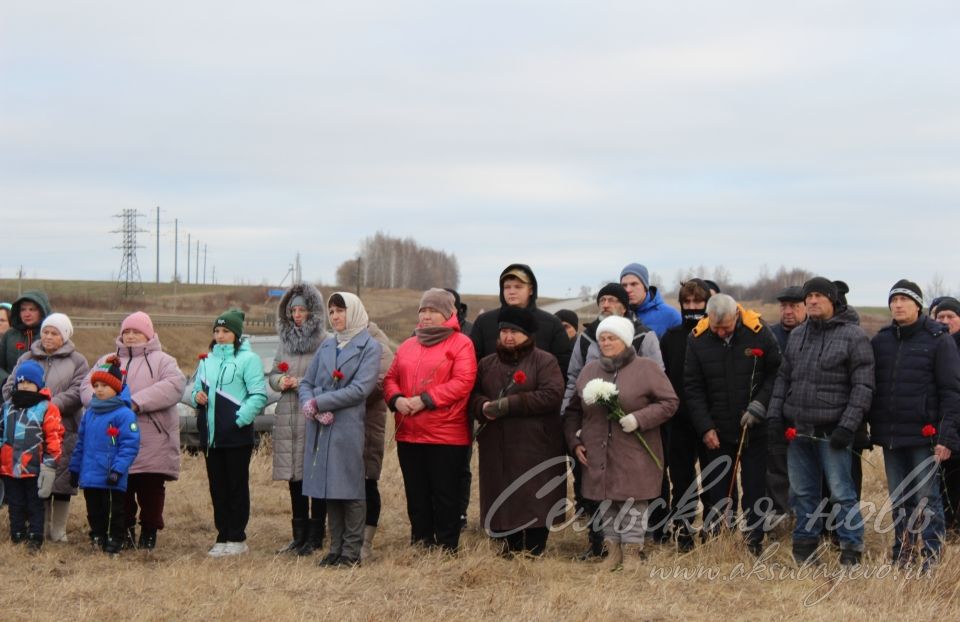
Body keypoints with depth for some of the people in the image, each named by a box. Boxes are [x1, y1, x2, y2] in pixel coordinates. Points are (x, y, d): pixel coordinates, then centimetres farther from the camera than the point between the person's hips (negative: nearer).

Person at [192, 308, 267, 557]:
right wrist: (197, 397, -1)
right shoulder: (207, 360, 13)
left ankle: (237, 538, 7)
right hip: (210, 435, 6)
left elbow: (259, 396, -12)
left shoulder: (248, 359, -6)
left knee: (237, 487, 1)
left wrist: (240, 419, -18)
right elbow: (197, 389, 22)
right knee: (217, 487, 9)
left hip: (237, 435, -6)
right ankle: (223, 537, 16)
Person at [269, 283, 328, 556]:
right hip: (288, 418, 7)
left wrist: (301, 384, -15)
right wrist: (280, 381, -1)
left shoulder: (325, 342, -8)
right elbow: (272, 375, 20)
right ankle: (299, 536, 19)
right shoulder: (285, 341, 15)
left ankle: (315, 537, 4)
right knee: (294, 479, 11)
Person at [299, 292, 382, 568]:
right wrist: (310, 406, -8)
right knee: (329, 490, 8)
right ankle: (336, 548, 14)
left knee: (349, 489, -4)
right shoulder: (327, 345, 17)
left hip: (348, 428, -5)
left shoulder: (369, 346, 0)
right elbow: (306, 382, 15)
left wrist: (318, 403, -12)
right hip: (320, 428, 5)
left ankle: (352, 551, 0)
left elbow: (360, 389, -11)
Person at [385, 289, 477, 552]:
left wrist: (425, 400, -19)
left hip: (446, 435, -6)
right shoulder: (407, 346, 17)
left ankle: (447, 548, 6)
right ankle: (420, 545, 21)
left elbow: (462, 382, -14)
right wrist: (396, 399, -8)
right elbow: (391, 378, 15)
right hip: (408, 434, 6)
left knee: (445, 496, -1)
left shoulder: (460, 343, -3)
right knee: (416, 495, 12)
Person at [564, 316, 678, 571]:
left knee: (633, 503, -2)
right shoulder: (589, 371, 12)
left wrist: (639, 419, -16)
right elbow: (573, 411, 18)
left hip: (634, 457, -4)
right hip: (598, 458, 4)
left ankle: (633, 550, 8)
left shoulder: (646, 369, -2)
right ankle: (613, 550, 18)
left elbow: (669, 403, -5)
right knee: (606, 502, 8)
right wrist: (574, 442, 7)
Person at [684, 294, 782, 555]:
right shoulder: (697, 339, -6)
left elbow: (776, 373, -1)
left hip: (754, 430, -1)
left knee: (755, 489, 5)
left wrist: (760, 405, -13)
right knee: (718, 492, 8)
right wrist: (705, 428, -8)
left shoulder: (759, 333, -10)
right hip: (716, 432, 1)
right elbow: (692, 387, -2)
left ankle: (755, 541, 14)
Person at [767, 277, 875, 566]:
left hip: (831, 431, -6)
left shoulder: (853, 336, -6)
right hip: (798, 430, 6)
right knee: (802, 492, 12)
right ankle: (805, 542, 24)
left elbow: (863, 385, -9)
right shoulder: (797, 334, 13)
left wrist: (848, 426, -15)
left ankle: (852, 548, 6)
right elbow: (783, 377, 19)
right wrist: (775, 412, 6)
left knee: (841, 491, -3)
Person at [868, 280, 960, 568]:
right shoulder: (880, 341, 10)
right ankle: (902, 558, 19)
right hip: (891, 436, 5)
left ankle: (931, 561, 1)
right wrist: (871, 426, 7)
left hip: (924, 436, -5)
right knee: (899, 502, 11)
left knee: (926, 500, -3)